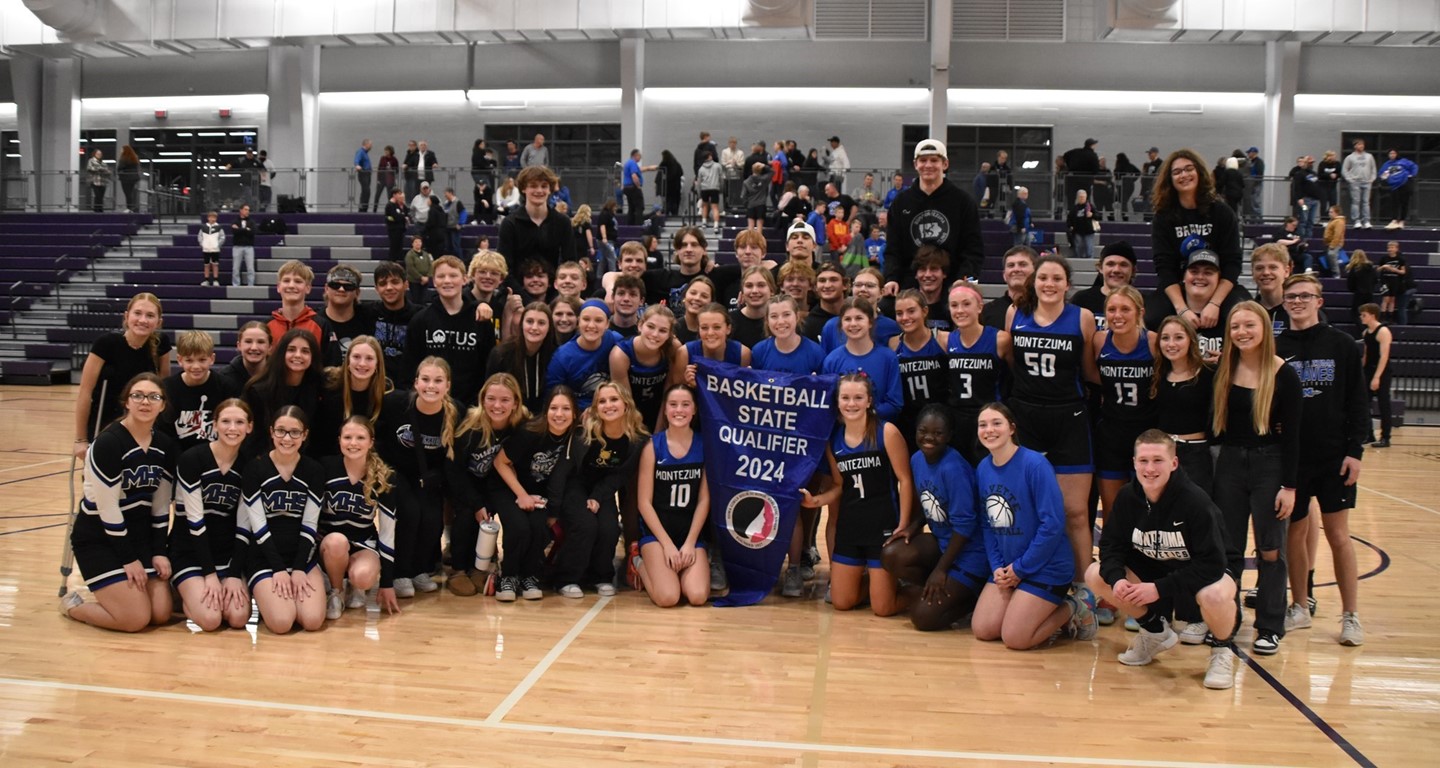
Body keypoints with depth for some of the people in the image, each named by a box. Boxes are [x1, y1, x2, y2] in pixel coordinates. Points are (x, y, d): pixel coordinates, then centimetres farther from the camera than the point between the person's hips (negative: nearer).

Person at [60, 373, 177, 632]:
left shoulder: (164, 446, 1)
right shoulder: (108, 443, -20)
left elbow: (161, 504, 7)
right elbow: (107, 507, -19)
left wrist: (159, 552, 0)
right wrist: (129, 559, -16)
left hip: (141, 535, 7)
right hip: (99, 538, -6)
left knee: (161, 614, -3)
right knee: (135, 619, -14)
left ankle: (114, 593, 26)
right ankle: (72, 604, 13)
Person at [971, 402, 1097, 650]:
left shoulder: (1034, 464, -19)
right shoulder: (983, 469, 2)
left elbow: (1053, 523, -21)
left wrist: (1021, 567, -16)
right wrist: (997, 567, -3)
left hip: (1046, 567, -7)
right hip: (1007, 567, 7)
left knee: (1014, 639, -12)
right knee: (982, 630, 0)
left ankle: (1074, 609, 12)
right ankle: (1050, 608, 20)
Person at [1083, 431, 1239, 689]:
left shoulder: (1195, 501, -27)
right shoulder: (1127, 496, -14)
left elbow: (1212, 563, -28)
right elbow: (1111, 545, -6)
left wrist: (1160, 588, -33)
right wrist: (1116, 578, -28)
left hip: (1202, 573, -5)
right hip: (1152, 568, 5)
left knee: (1215, 595, -39)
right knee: (1095, 575, -14)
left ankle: (1222, 649, -1)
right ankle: (1155, 631, 11)